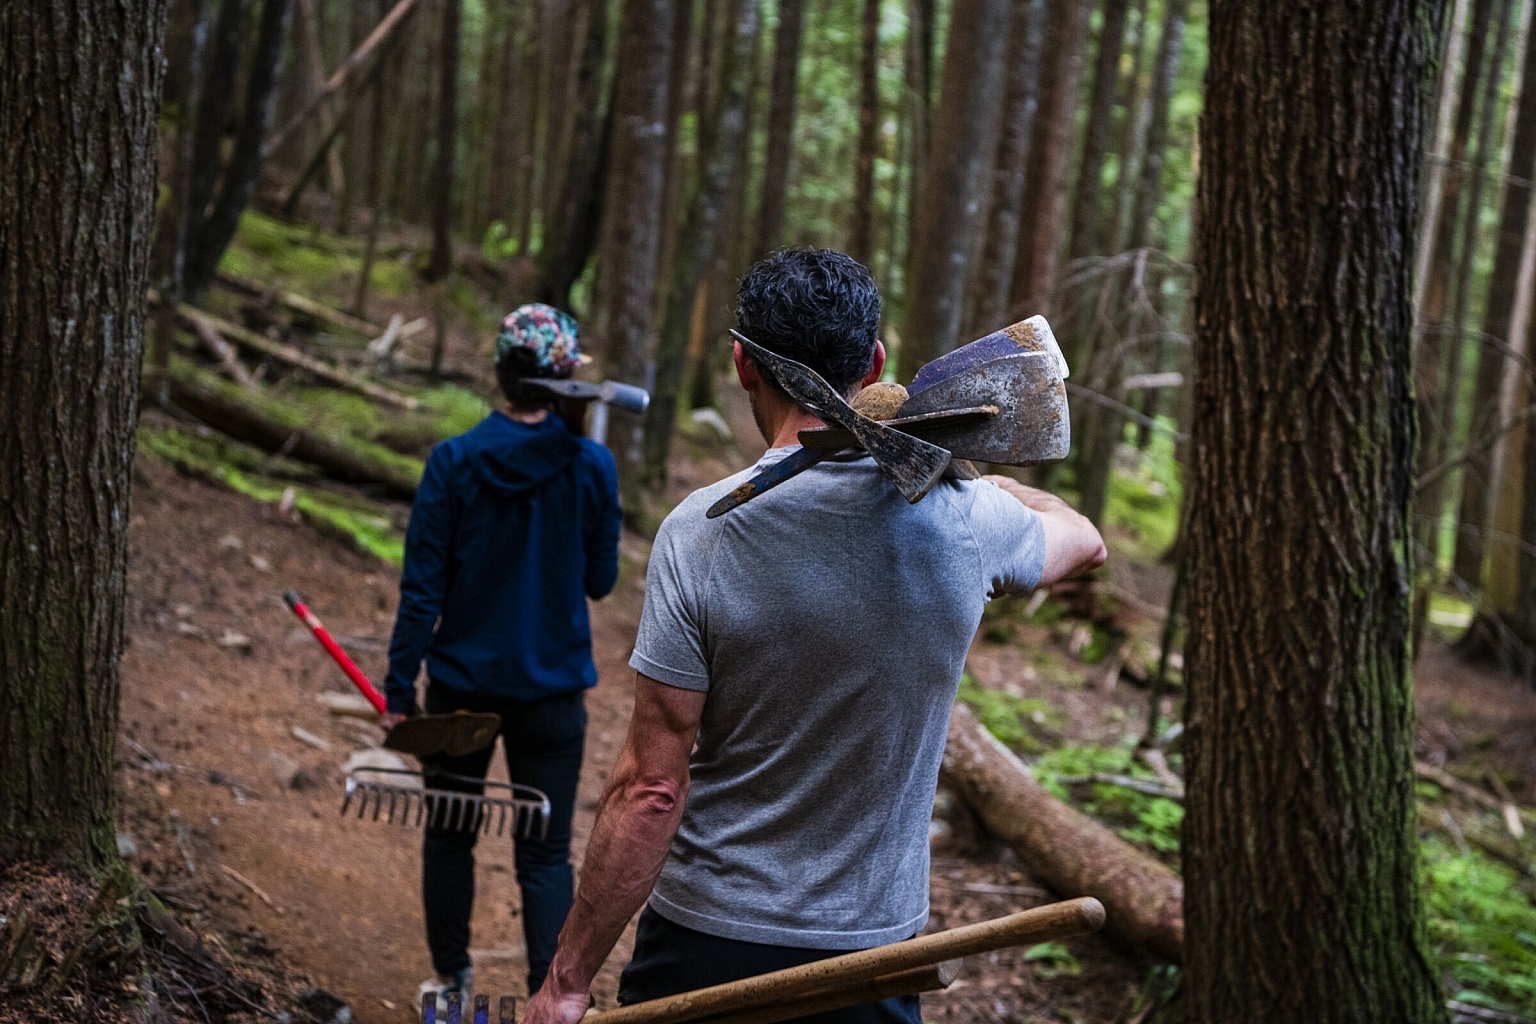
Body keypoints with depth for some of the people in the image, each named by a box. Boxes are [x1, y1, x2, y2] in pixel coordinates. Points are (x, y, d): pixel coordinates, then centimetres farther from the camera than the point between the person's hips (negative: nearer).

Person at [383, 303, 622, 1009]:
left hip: (461, 682, 0)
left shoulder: (453, 462, -11)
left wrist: (399, 688, -3)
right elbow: (600, 581, 1)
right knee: (546, 854, 7)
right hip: (553, 687, 0)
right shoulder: (592, 467, -10)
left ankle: (451, 978, 35)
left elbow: (422, 589, -9)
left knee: (449, 835, 19)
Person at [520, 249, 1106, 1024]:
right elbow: (1083, 541, 17)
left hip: (706, 943, -3)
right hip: (872, 949, 3)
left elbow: (652, 789, -17)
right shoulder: (963, 517, -8)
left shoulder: (699, 532, -16)